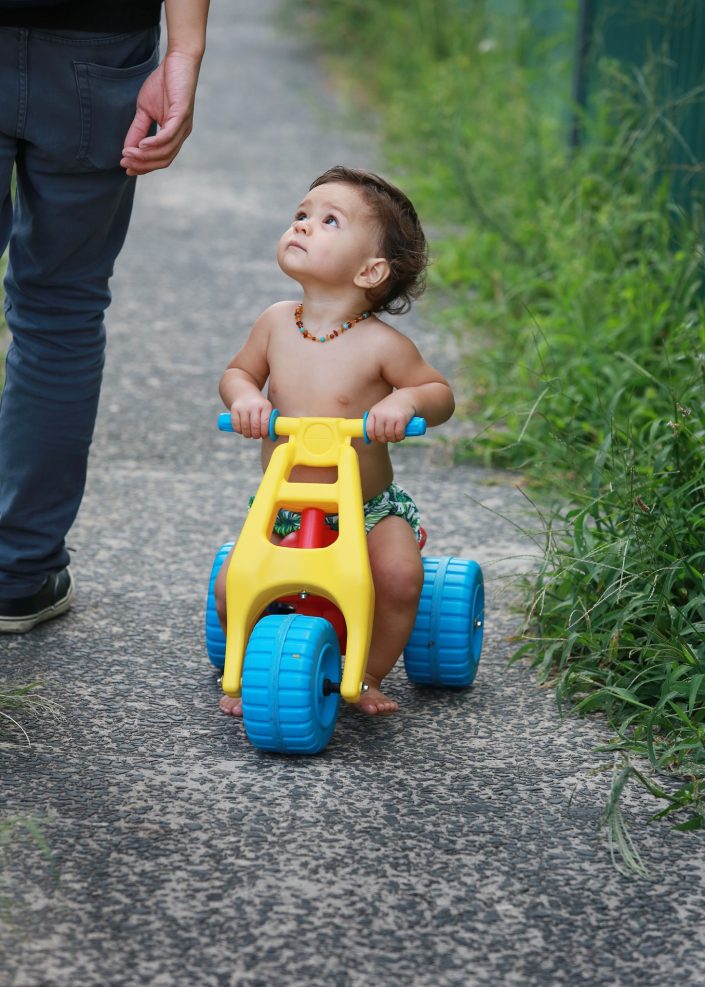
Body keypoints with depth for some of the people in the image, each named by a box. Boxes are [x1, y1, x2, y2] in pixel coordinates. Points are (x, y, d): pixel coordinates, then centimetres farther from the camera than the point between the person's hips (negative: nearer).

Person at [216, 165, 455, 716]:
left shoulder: (381, 345, -14)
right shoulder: (277, 323, -3)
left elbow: (441, 393, -4)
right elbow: (239, 370, 13)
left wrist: (405, 400, -26)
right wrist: (244, 396, -11)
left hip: (368, 509, -2)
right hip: (282, 511, 3)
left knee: (400, 576, -28)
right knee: (232, 588, -18)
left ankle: (368, 676, -2)